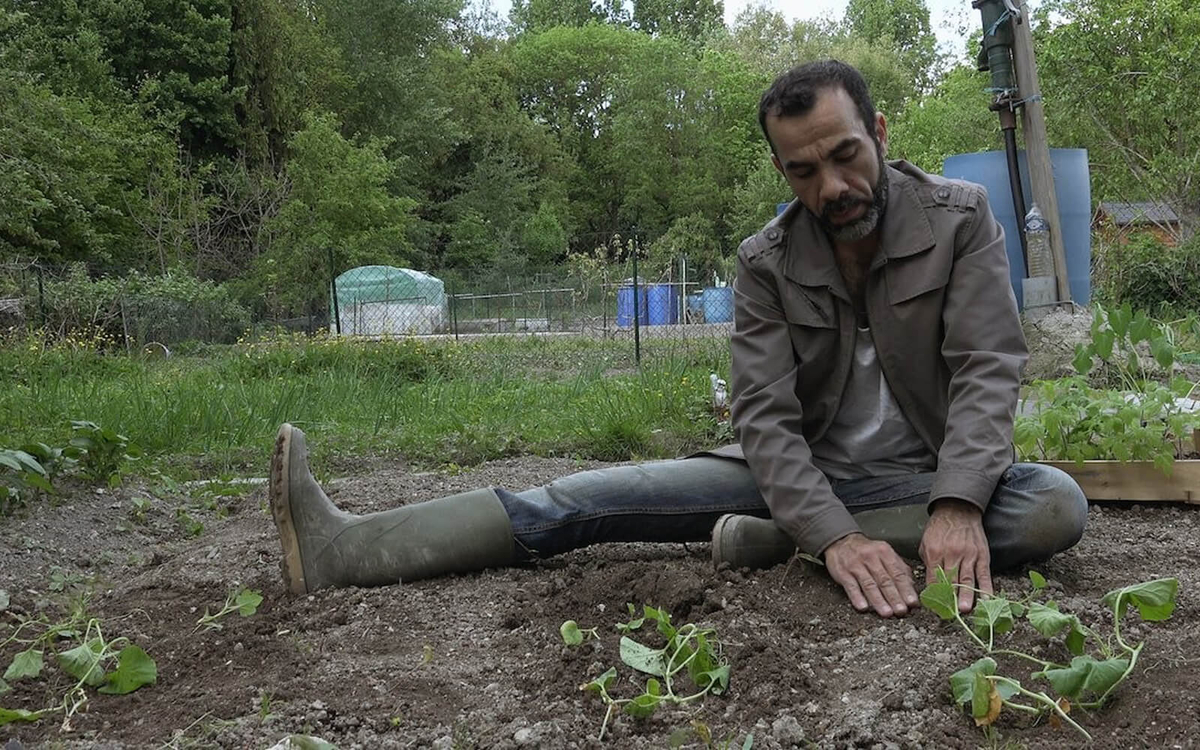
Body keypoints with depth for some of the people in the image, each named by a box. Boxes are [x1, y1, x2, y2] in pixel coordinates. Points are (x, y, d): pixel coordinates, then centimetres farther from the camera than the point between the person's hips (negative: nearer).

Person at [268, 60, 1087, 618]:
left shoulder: (961, 219, -11)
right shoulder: (767, 264, -7)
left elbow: (987, 372, -20)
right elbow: (766, 414, -17)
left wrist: (956, 508, -39)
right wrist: (836, 534, -36)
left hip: (922, 479, -1)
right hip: (801, 474, 1)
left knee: (1055, 505, -33)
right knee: (599, 496, -15)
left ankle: (780, 543, -30)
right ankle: (350, 548, -23)